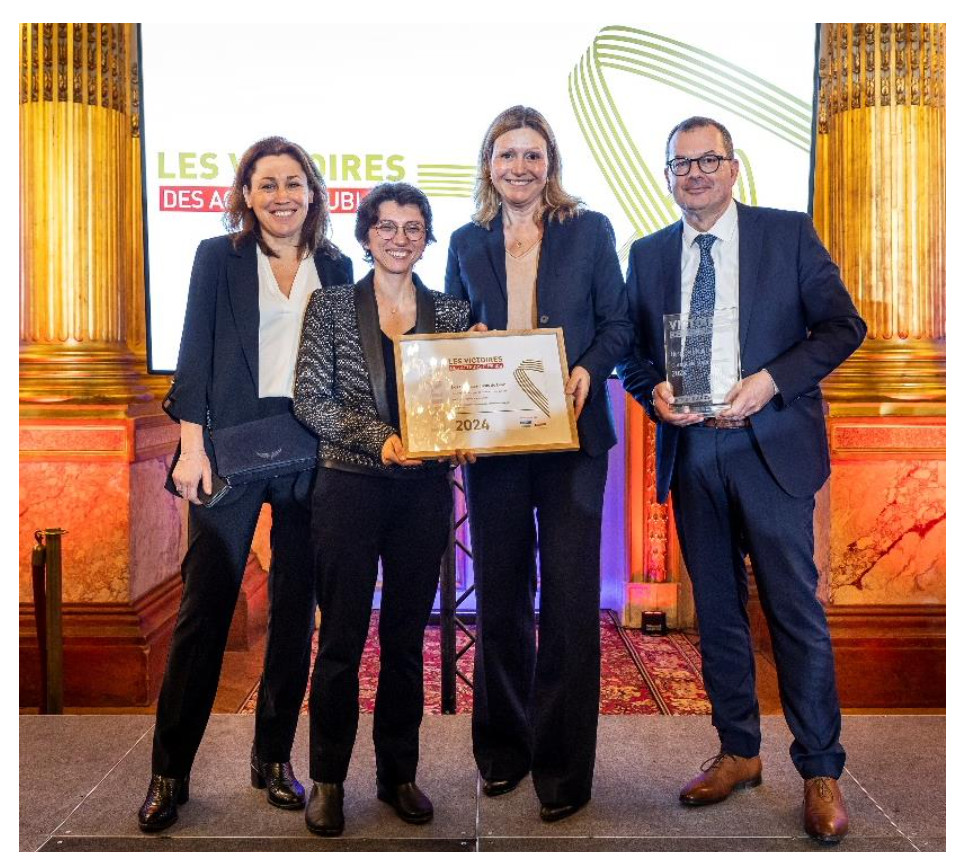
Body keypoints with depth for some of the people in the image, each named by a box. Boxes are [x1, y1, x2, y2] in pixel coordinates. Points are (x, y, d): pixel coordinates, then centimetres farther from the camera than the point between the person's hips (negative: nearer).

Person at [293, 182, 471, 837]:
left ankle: (399, 773, 25)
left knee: (408, 638, 10)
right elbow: (310, 399, -5)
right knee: (342, 637, 4)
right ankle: (328, 779, 20)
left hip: (424, 491, 2)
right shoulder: (333, 304, 2)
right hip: (350, 487, -2)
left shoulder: (451, 311, 8)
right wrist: (379, 437, -18)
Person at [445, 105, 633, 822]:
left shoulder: (590, 231, 4)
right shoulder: (468, 242, 11)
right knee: (500, 595, 11)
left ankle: (564, 766, 14)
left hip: (571, 434, -2)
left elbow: (618, 323, 2)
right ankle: (504, 749, 28)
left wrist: (588, 371, -15)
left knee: (569, 597, 0)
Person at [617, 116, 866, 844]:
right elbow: (634, 349, 14)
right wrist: (653, 391, -8)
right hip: (691, 451, 4)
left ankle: (821, 771, 14)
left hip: (771, 446, -3)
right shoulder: (648, 255, 10)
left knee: (795, 607, -1)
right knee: (717, 610, 12)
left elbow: (843, 326, -2)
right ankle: (738, 752, 27)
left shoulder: (789, 233, 2)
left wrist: (770, 381, -15)